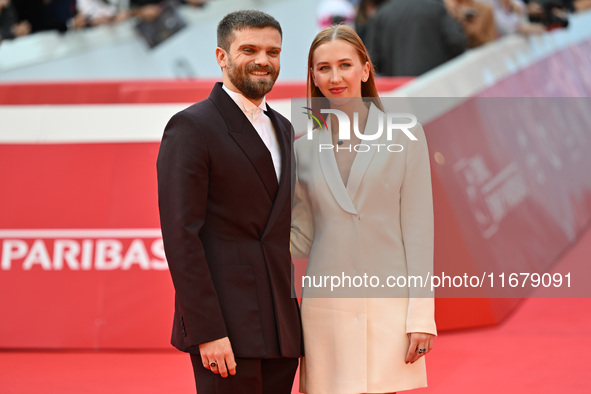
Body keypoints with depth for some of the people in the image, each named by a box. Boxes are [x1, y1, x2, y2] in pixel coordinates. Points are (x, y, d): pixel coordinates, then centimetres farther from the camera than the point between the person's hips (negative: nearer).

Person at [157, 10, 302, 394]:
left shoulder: (283, 129, 17)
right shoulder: (192, 127, -7)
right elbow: (181, 235, -13)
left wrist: (301, 320, 12)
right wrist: (207, 331, -18)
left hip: (282, 330, 7)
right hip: (226, 330, -7)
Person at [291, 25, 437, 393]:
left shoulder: (403, 134, 2)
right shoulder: (305, 147, 10)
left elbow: (418, 228, -1)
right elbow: (301, 238, 13)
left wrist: (421, 316, -7)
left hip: (388, 305, -2)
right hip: (326, 307, 2)